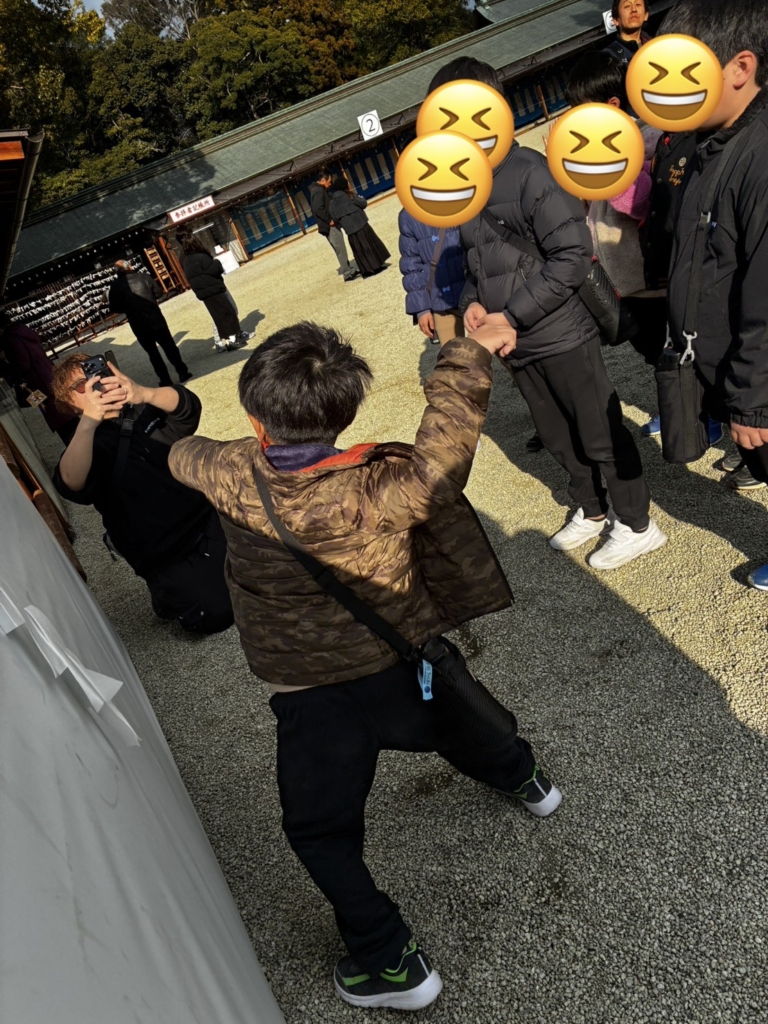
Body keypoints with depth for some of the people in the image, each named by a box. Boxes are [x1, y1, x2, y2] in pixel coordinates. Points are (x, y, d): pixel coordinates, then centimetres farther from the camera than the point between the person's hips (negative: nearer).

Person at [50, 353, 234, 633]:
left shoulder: (145, 409, 7)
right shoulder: (87, 445, -4)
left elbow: (187, 407, -17)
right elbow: (72, 487, -28)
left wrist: (144, 394, -38)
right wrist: (88, 423, -41)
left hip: (207, 513, 4)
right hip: (165, 555, -4)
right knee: (216, 614, -13)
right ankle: (168, 593, 15)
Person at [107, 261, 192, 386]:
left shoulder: (115, 286, -2)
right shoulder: (144, 277, -2)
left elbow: (115, 308, 2)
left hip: (138, 325, 0)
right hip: (156, 319, 0)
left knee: (152, 353, 11)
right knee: (169, 347, 13)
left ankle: (165, 381, 13)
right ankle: (183, 373, 17)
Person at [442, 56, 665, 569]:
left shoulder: (529, 172, -16)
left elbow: (572, 257, -20)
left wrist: (512, 315, -21)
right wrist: (474, 301, -1)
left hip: (562, 334, -7)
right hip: (517, 343, 8)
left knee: (602, 433, 6)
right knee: (559, 437, 19)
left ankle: (637, 524, 24)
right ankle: (593, 511, 40)